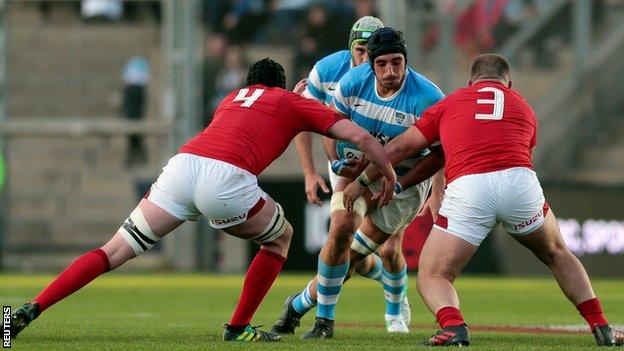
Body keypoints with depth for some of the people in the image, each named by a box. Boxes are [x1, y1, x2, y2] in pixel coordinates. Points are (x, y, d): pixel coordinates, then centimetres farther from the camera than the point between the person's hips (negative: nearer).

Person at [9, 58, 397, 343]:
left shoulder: (234, 97, 36)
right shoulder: (291, 102, 23)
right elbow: (361, 135, 18)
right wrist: (392, 178, 29)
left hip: (182, 164, 4)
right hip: (226, 178, -4)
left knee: (114, 251, 6)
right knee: (281, 237, 24)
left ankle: (30, 311, -6)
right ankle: (239, 327, 21)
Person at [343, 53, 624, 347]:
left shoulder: (450, 103, 25)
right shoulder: (524, 108, 30)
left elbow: (400, 147, 25)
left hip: (467, 189, -2)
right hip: (521, 182, 2)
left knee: (432, 277, 8)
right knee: (557, 253, 30)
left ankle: (453, 326, -23)